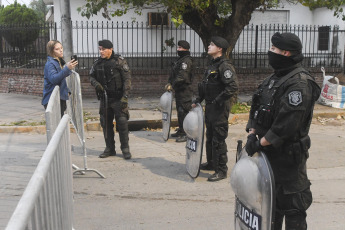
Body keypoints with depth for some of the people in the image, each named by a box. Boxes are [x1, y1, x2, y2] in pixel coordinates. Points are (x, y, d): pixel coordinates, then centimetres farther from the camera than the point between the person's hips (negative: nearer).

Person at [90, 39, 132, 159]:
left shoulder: (119, 61, -7)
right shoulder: (97, 63, 7)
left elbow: (127, 79, -9)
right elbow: (91, 76, 17)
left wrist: (125, 96, -16)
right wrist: (96, 83, -7)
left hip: (118, 98, -5)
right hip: (104, 98, 5)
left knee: (122, 123, -4)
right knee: (106, 124, 9)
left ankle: (125, 149, 8)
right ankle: (110, 148, 21)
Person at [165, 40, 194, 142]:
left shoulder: (186, 61, -15)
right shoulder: (180, 60, 17)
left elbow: (182, 76, -24)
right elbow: (174, 74, 21)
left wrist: (172, 85, -19)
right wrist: (170, 83, 7)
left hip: (185, 91, -10)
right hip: (179, 90, 10)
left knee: (184, 112, -9)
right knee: (179, 111, 16)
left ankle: (186, 134, -4)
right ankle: (181, 131, 27)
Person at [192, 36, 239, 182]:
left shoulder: (224, 66, -16)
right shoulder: (212, 65, 15)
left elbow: (233, 87, -25)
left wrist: (218, 101, -21)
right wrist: (198, 100, 16)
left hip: (220, 109, -10)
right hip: (210, 107, 10)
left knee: (218, 139, -5)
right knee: (210, 137, 19)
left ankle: (221, 170, 5)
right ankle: (211, 163, 34)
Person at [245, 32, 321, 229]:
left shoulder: (300, 83, -19)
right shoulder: (275, 78, 11)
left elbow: (287, 123, -26)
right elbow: (257, 109, 13)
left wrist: (261, 142, -18)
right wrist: (252, 134, 0)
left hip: (288, 154, -9)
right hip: (269, 151, 9)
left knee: (292, 205, 2)